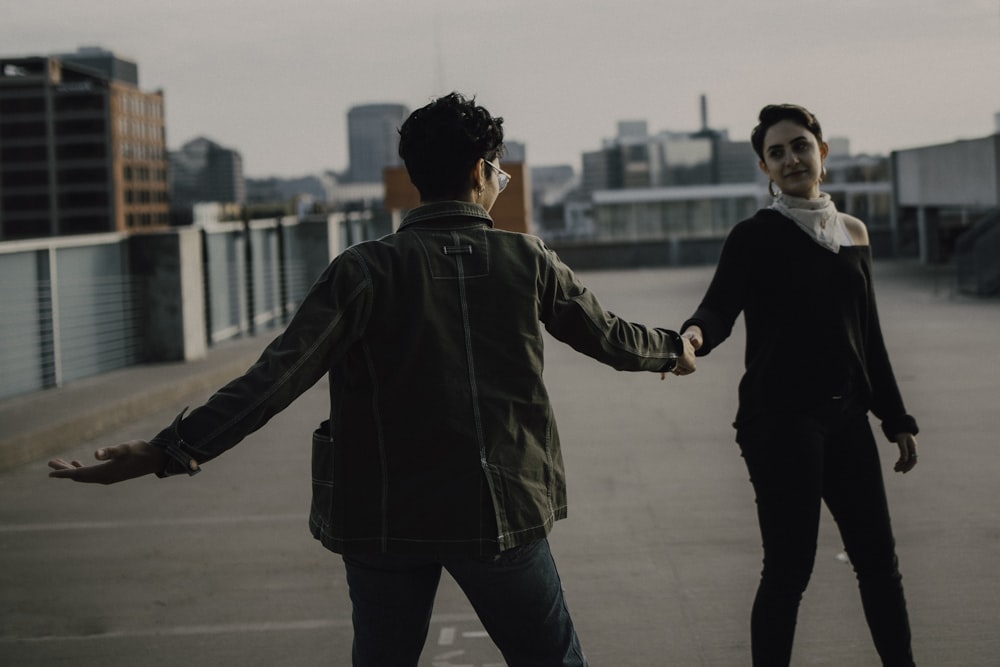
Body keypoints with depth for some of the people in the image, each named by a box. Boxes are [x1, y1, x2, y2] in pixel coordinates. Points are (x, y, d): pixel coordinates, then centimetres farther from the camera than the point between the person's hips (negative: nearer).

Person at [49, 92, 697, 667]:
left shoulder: (366, 269, -8)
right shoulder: (527, 260, -2)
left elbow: (281, 374, -18)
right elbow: (606, 334, 14)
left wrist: (174, 449, -20)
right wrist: (674, 348, 36)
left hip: (384, 518, 0)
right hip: (503, 508, 0)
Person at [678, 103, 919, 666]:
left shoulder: (853, 232, 11)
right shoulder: (757, 236, -5)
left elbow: (869, 334, 17)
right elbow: (720, 308, -19)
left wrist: (897, 419, 18)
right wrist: (695, 333, -42)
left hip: (846, 416, 6)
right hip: (780, 419, -6)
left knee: (878, 559, 10)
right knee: (790, 569, -3)